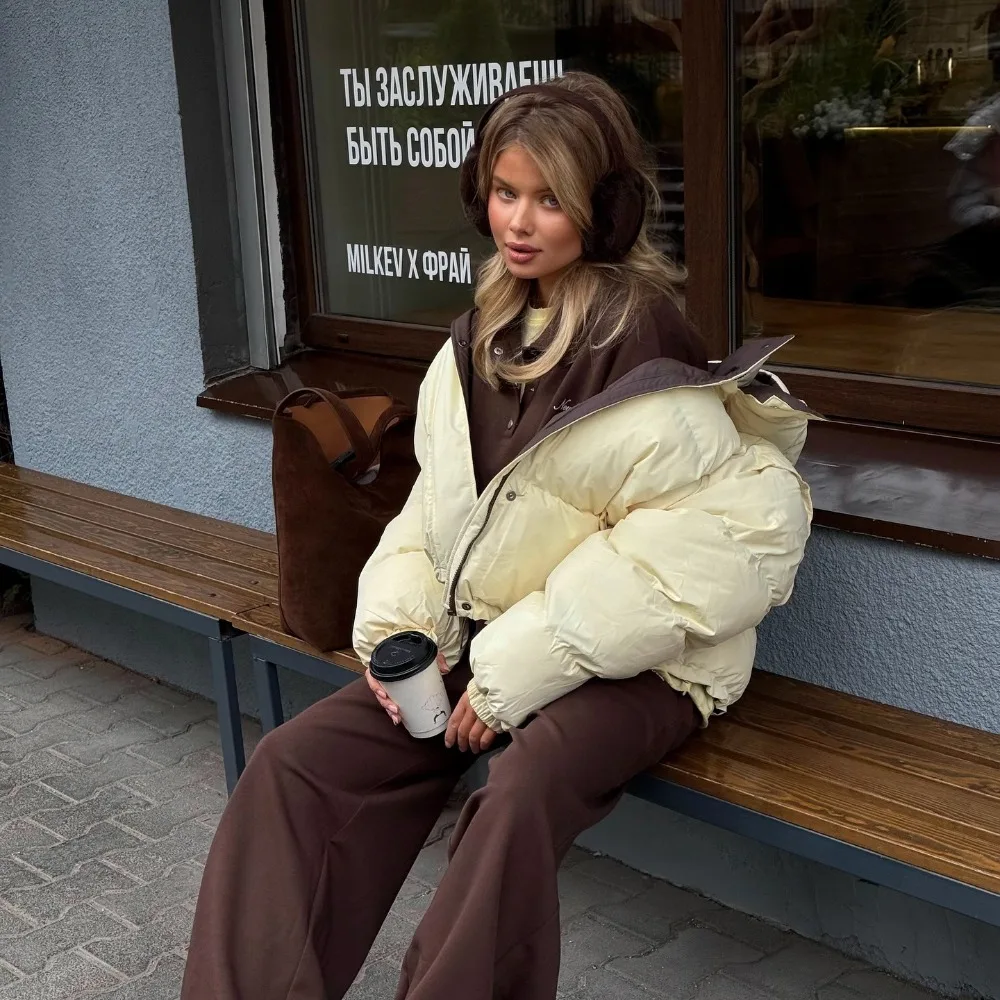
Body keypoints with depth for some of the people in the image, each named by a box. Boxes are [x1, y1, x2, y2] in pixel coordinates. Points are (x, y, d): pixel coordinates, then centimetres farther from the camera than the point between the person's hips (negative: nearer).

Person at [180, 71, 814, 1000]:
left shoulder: (635, 340, -16)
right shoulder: (483, 336, 8)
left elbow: (707, 536, -20)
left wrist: (518, 669, -18)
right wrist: (396, 627, -4)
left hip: (631, 659, -7)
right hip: (483, 639, 7)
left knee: (519, 797, -36)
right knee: (294, 762, -9)